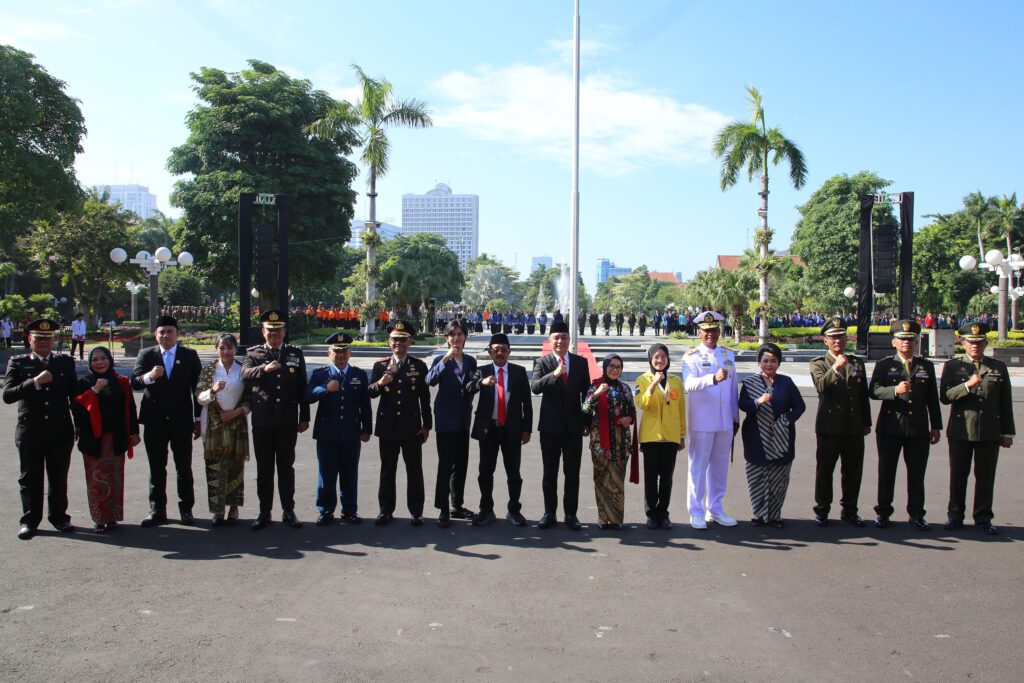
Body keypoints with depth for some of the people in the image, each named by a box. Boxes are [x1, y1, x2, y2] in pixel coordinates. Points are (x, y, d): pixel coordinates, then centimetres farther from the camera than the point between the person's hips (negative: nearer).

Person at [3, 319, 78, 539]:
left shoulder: (66, 362, 7)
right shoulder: (18, 363, 2)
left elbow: (74, 393, 9)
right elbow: (8, 395, -9)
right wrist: (35, 382, -21)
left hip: (60, 429, 1)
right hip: (30, 430, -1)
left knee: (59, 477, 9)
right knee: (30, 478, 7)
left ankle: (59, 517, 23)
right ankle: (29, 521, 19)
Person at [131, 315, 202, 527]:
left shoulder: (190, 356, 3)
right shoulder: (146, 355, 6)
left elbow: (197, 388, 4)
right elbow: (134, 382, -3)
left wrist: (198, 419, 2)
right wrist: (149, 376, -25)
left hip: (182, 421, -1)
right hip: (154, 421, 1)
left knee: (184, 468, 6)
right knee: (156, 469, 7)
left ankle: (186, 509, 15)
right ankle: (157, 511, 15)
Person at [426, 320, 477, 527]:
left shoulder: (471, 361, 8)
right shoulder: (441, 360, -6)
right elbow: (430, 380, -25)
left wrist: (468, 408, 6)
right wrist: (446, 359, -33)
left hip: (463, 420, 5)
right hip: (446, 421, -5)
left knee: (461, 464, 11)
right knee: (445, 465, -6)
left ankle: (457, 505, 23)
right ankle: (443, 510, 0)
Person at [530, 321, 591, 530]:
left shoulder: (580, 362, 4)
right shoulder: (542, 362, -2)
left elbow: (586, 391, 9)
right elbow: (534, 387, -18)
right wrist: (554, 374, -32)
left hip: (574, 426, 1)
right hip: (550, 426, -1)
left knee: (572, 473, 6)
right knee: (550, 472, 7)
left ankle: (571, 514, 15)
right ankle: (549, 513, 17)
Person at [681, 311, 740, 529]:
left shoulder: (728, 355, 11)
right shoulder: (691, 356, -6)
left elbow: (733, 389, 17)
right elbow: (689, 384, -24)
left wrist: (735, 418, 16)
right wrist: (714, 378, -40)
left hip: (725, 422, 5)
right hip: (702, 421, -5)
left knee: (720, 466, 12)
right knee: (698, 466, 1)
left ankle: (715, 509, 25)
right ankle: (696, 512, 11)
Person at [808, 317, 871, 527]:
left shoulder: (857, 363, 12)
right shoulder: (818, 363, -1)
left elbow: (864, 395, 15)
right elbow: (821, 386, -21)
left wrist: (866, 422, 13)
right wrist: (835, 368, -35)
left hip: (854, 427, 4)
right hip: (829, 426, -4)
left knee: (853, 470, 9)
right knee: (824, 470, 3)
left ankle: (849, 510, 22)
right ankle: (822, 511, 14)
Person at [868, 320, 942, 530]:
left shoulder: (926, 366, 10)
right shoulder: (884, 365, 3)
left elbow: (932, 398, 10)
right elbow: (874, 390, -9)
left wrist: (936, 426, 7)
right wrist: (895, 390, -26)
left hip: (919, 429, 2)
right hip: (890, 428, -2)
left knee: (917, 474, 7)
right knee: (886, 473, 5)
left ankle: (916, 514, 18)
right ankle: (883, 513, 15)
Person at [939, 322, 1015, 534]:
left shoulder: (998, 367, 8)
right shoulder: (952, 366, 3)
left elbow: (1005, 403, 8)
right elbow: (944, 396, -7)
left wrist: (1007, 433, 6)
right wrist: (967, 386, -21)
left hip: (990, 433, 1)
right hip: (960, 431, -1)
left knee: (986, 477, 6)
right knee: (958, 476, 6)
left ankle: (983, 518, 17)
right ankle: (955, 516, 17)